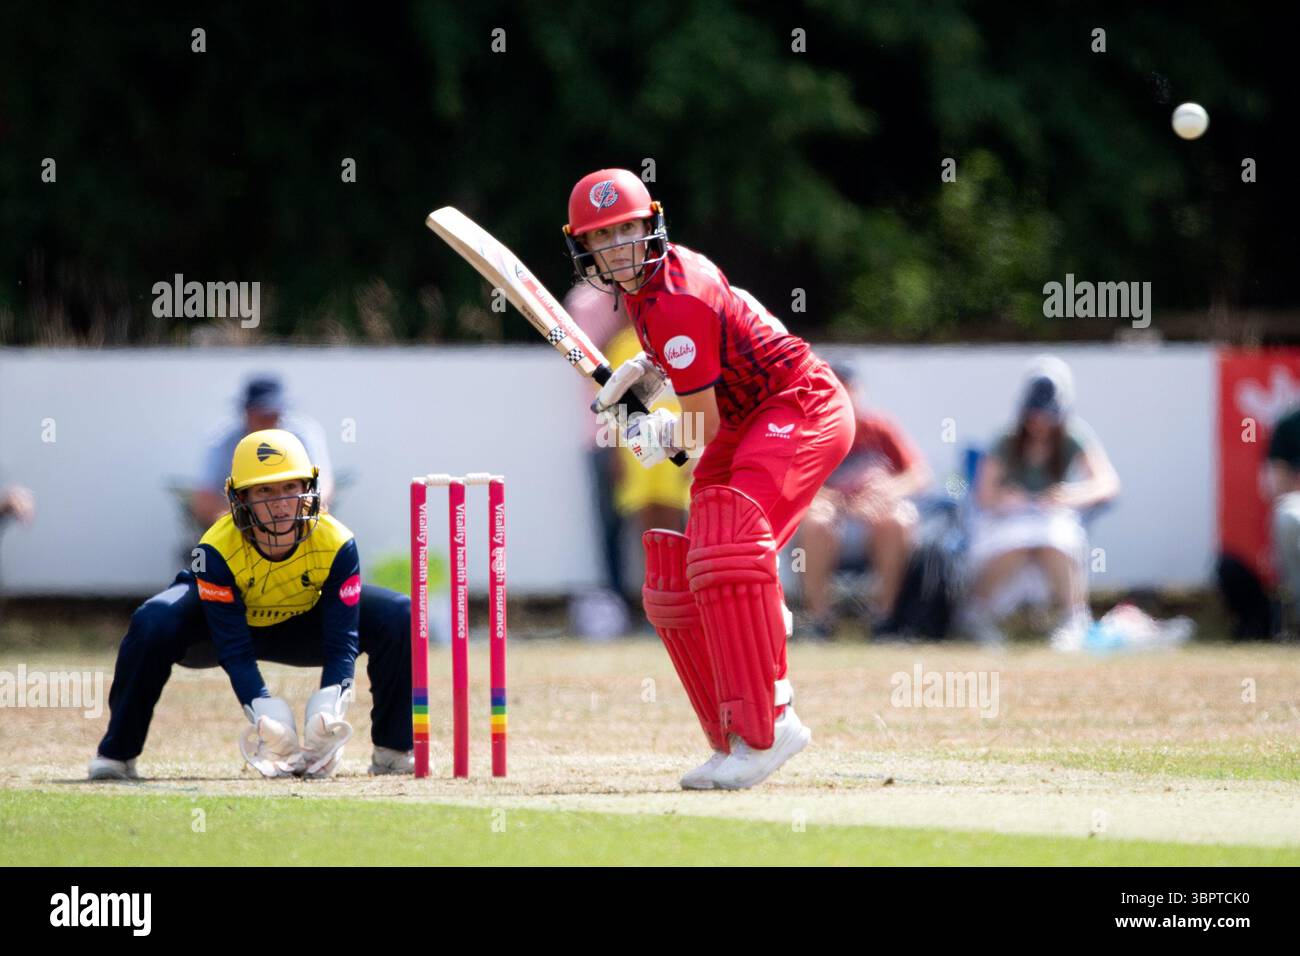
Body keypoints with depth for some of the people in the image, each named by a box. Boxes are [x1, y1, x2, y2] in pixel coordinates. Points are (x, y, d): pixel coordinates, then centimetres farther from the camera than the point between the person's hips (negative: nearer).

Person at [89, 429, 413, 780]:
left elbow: (341, 644, -28)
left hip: (302, 624, 2)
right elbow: (235, 652, -34)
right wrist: (268, 718, -48)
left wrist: (328, 710, -45)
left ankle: (393, 750, -5)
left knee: (398, 617, -20)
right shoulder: (217, 550, -34)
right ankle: (117, 754, -20)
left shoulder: (336, 544, -29)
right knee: (154, 623, -36)